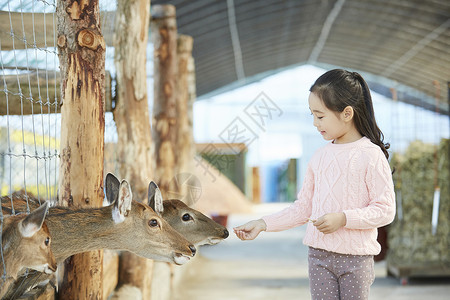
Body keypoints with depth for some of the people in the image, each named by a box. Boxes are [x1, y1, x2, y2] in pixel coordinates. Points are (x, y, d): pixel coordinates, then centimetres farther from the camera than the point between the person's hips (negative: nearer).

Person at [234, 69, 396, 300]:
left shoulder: (370, 155, -10)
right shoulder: (320, 157, 7)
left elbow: (385, 210, -12)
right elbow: (303, 207, 11)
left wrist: (343, 218, -22)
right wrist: (263, 224, 4)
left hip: (356, 257, -4)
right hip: (319, 254, 5)